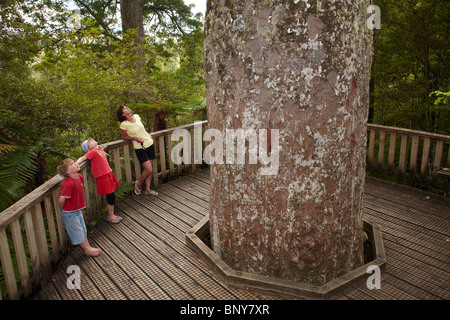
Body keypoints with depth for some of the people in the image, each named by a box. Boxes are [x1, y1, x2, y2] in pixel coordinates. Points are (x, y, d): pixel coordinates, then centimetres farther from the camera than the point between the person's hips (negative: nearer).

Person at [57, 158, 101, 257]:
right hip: (69, 213, -8)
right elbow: (61, 200, -28)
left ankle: (88, 246, 34)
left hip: (77, 210, 8)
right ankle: (87, 250, 22)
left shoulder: (79, 177, -5)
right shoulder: (68, 184, -31)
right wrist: (63, 210, -10)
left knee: (83, 229, 19)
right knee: (77, 231, 8)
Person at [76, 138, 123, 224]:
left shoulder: (99, 149, 11)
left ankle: (112, 215, 27)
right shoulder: (92, 152, -10)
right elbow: (82, 158, -19)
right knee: (111, 197, -2)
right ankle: (110, 217, 13)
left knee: (111, 196, 14)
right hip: (103, 177, -7)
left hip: (108, 174, 7)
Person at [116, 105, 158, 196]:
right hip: (140, 148, -5)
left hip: (149, 144, 6)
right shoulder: (124, 124, -13)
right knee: (149, 169, -10)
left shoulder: (137, 116, 2)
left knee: (149, 169, 9)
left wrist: (149, 136, 12)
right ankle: (139, 184, 16)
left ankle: (148, 189, 21)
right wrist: (135, 138, -14)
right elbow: (124, 136, 1)